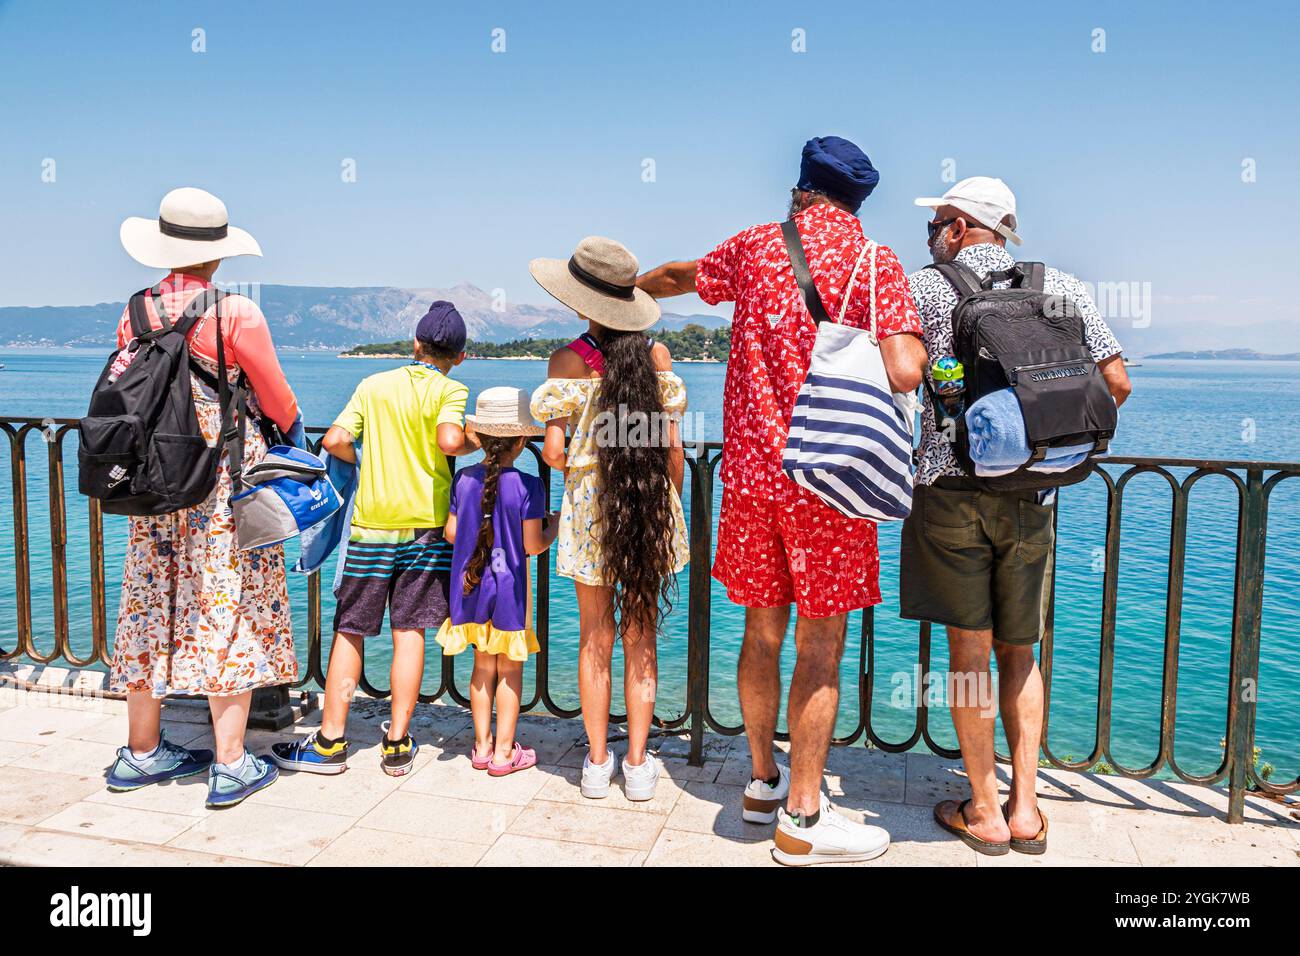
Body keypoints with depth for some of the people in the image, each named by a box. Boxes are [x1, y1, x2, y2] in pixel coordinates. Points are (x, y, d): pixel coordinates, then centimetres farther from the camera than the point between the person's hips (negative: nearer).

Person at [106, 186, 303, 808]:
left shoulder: (135, 312, 3)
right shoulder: (236, 314, -12)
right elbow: (277, 400, -4)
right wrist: (295, 433, 17)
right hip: (226, 482, -5)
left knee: (153, 606, 14)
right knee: (228, 607, 0)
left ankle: (141, 753, 26)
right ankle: (231, 766, 4)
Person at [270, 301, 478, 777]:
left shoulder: (373, 384, 6)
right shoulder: (450, 390, -2)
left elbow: (334, 440, -3)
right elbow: (449, 440, -21)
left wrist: (366, 462, 15)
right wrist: (475, 443, -1)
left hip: (371, 524, 1)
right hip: (425, 526, -1)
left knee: (350, 631, 8)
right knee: (409, 632, 4)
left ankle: (330, 742, 11)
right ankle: (397, 745, 9)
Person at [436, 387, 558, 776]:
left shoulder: (464, 479, -2)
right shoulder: (527, 485, -15)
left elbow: (451, 532, 2)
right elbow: (533, 545, -15)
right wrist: (556, 526, 3)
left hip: (471, 586, 4)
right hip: (509, 588, -4)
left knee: (483, 667, 16)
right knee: (510, 671, 7)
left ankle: (482, 747, 24)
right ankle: (504, 752, 14)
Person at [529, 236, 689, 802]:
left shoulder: (568, 360, -7)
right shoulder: (656, 355, -1)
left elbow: (553, 453, -11)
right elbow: (673, 448, 0)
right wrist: (672, 510, 12)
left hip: (590, 507, -1)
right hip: (652, 510, 2)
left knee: (596, 638, 10)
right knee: (641, 637, 10)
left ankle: (597, 762, 18)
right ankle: (638, 764, 15)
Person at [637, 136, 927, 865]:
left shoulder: (755, 245, 9)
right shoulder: (872, 260, -5)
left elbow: (678, 276, 28)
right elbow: (905, 373, -17)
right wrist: (919, 343, 7)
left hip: (751, 470, 5)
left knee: (762, 633, 16)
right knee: (820, 648, 4)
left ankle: (764, 783, 32)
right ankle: (802, 820, 14)